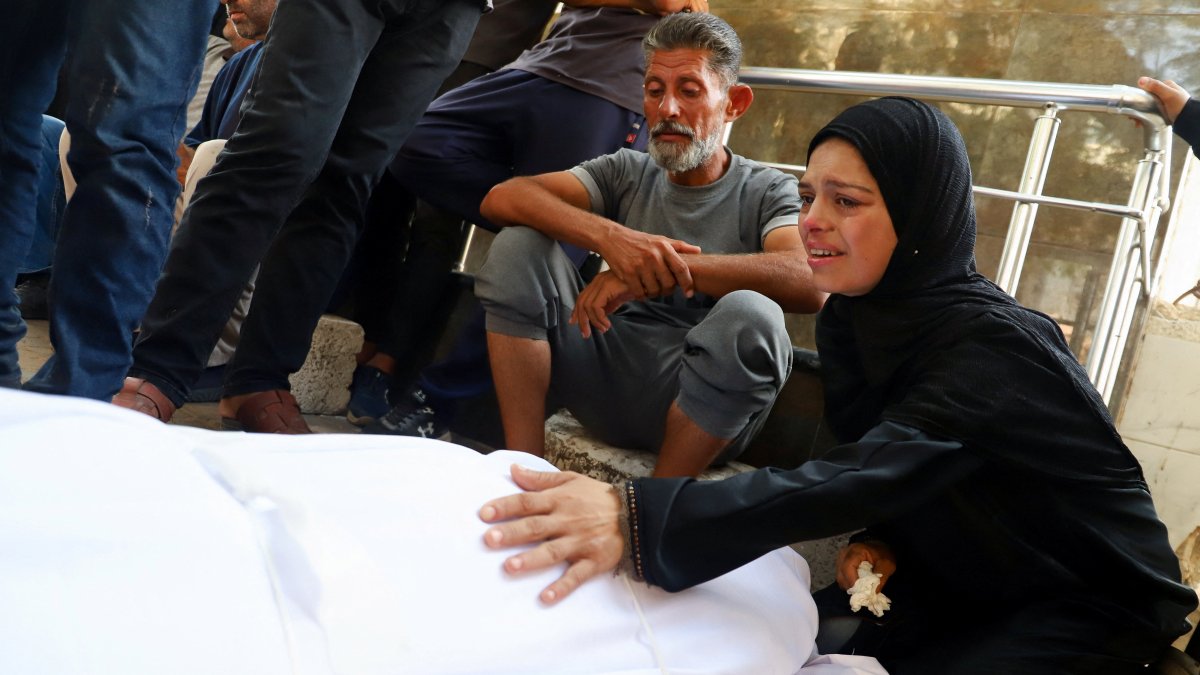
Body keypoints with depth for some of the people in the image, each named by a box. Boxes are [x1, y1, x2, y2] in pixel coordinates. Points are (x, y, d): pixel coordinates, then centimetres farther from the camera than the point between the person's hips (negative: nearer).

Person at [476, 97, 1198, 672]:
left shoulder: (990, 342, -29)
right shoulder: (859, 320, -4)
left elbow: (875, 475, -46)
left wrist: (641, 519, -58)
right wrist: (879, 542, -18)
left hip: (1091, 608, -6)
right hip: (970, 583, 7)